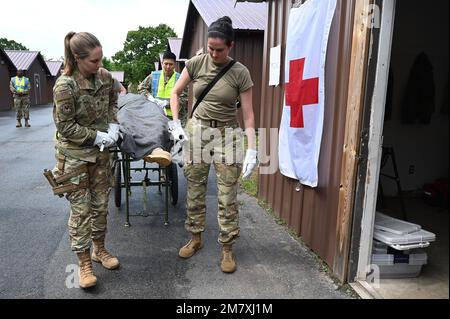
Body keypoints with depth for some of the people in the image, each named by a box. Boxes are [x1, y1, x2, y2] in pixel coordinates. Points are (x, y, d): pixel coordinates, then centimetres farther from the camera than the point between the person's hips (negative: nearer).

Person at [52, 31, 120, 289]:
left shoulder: (105, 76, -5)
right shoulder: (65, 86, -20)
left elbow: (113, 103, 11)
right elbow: (66, 127, -15)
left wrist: (113, 127, -6)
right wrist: (98, 136, -17)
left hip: (101, 151, 5)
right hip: (75, 154, -5)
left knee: (100, 204, 14)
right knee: (80, 208, 2)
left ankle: (99, 249, 33)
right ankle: (84, 262, 17)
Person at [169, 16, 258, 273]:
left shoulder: (240, 73, -8)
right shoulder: (197, 63, -1)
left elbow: (248, 115, -8)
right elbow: (175, 93, 9)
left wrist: (252, 150, -15)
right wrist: (176, 124, -2)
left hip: (226, 134, -2)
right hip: (196, 129, 3)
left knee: (228, 197, 0)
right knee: (195, 191, 11)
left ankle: (227, 248, 16)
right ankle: (196, 238, 30)